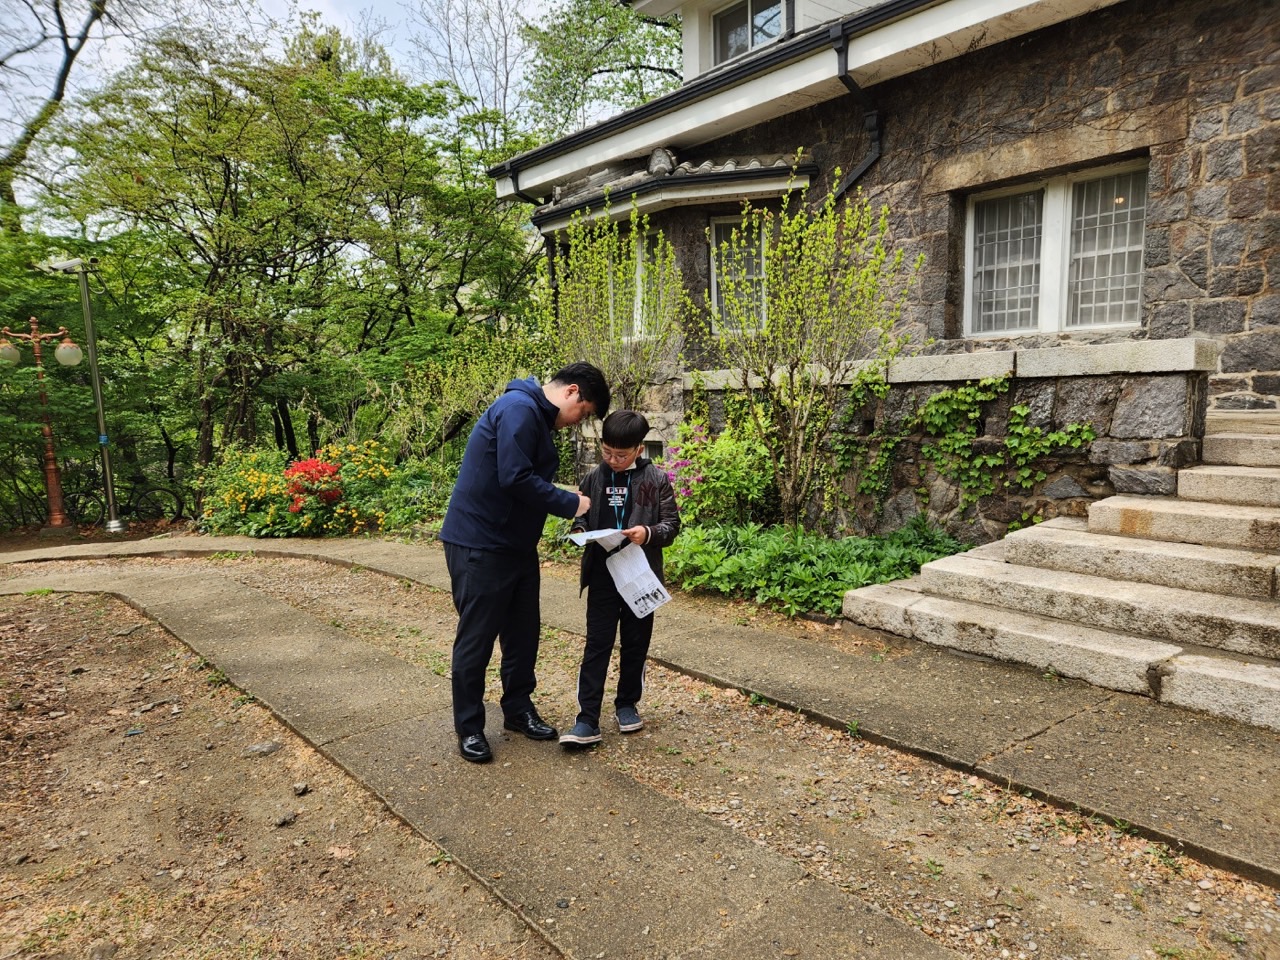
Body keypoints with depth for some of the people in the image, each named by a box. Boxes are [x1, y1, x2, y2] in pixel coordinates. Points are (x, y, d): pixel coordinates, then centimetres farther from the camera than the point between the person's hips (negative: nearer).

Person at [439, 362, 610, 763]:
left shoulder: (538, 416, 14)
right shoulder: (519, 408, -18)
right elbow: (515, 478, -26)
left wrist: (566, 504, 4)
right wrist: (570, 503, -17)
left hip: (517, 546, 10)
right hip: (480, 545, -10)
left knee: (524, 632, 16)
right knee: (476, 638, 3)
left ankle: (518, 710, 32)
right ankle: (469, 728, 19)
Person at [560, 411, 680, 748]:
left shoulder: (657, 479, -5)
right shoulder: (594, 478, 3)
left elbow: (672, 523, -4)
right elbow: (581, 517, 12)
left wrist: (649, 533, -23)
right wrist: (581, 531, -10)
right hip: (603, 574, 1)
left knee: (635, 644, 12)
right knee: (596, 645, 0)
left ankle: (627, 704, 31)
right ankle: (587, 721, 2)